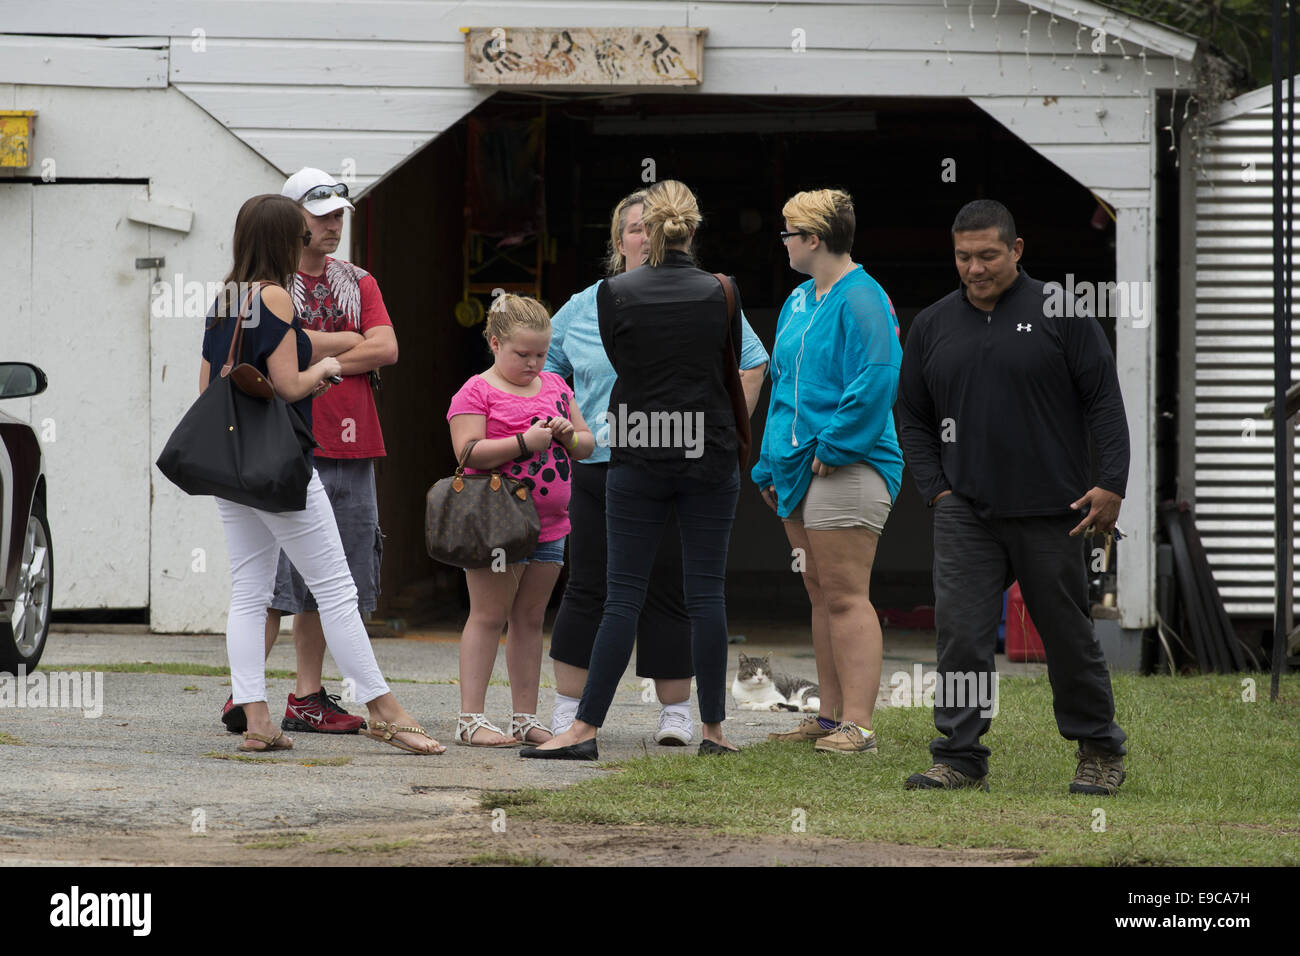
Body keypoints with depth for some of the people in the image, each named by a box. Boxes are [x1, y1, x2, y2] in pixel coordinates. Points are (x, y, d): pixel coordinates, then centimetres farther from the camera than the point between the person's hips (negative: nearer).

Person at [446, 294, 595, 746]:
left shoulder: (555, 386, 14)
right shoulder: (477, 392, -5)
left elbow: (587, 445, 18)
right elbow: (468, 452, -16)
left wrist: (569, 434, -4)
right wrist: (524, 442, -21)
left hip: (549, 526, 6)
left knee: (529, 619, 9)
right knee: (488, 616, -6)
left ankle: (526, 718, 13)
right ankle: (470, 718, -6)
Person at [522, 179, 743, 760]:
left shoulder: (616, 293, -6)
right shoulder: (722, 293, -2)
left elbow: (615, 364, 7)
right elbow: (738, 368, 9)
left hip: (638, 457, -1)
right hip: (709, 457, 1)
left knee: (623, 596, 1)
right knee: (706, 593, 5)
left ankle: (585, 727, -1)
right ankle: (712, 727, 8)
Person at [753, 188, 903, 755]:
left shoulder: (861, 300, -12)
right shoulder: (799, 300, 18)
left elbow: (876, 381, -22)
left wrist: (833, 447, -21)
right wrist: (770, 465, 21)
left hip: (845, 468, -10)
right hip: (799, 466, 10)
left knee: (845, 597, -11)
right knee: (821, 595, 12)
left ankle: (857, 725, -12)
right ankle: (831, 717, 17)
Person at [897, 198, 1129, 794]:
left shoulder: (1059, 314, -1)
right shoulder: (932, 327, 10)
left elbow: (1104, 401, -1)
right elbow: (913, 420, 17)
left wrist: (1111, 485, -9)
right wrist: (937, 490, 6)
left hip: (1050, 514, -2)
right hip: (965, 514, 2)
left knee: (1068, 634, 6)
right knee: (961, 633, -8)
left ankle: (1100, 751, 20)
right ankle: (961, 760, -4)